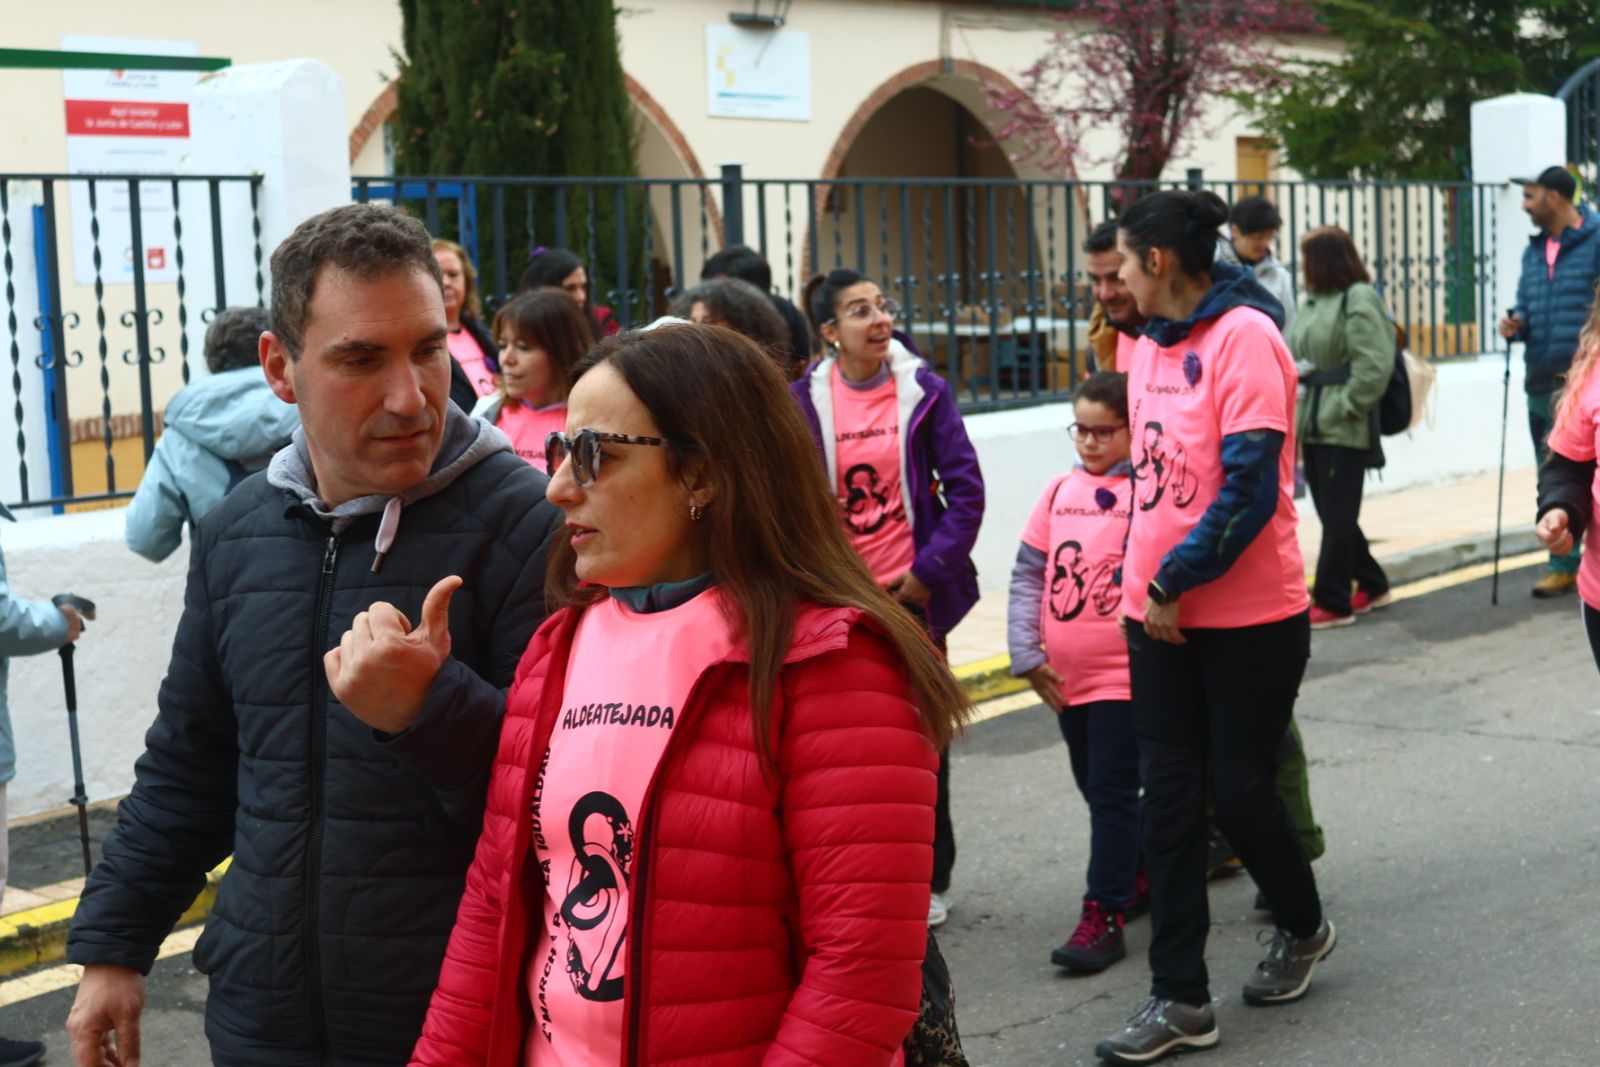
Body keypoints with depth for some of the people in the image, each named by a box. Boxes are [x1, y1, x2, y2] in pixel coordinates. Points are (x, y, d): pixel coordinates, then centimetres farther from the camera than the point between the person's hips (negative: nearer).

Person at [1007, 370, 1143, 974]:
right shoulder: (1060, 492, 6)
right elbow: (1028, 574, 8)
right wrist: (1027, 653, 1)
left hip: (1124, 673, -6)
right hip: (1065, 678, 6)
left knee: (1111, 793, -2)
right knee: (1096, 789, 18)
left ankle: (1103, 916, 3)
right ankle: (1139, 873, 37)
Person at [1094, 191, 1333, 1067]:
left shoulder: (1243, 336, -15)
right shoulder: (1151, 346, 8)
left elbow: (1249, 491, -21)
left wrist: (1172, 584, -16)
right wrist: (1141, 584, 7)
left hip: (1250, 616, -7)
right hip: (1160, 615, 7)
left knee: (1238, 791, 4)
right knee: (1169, 798, 5)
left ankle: (1302, 927, 34)